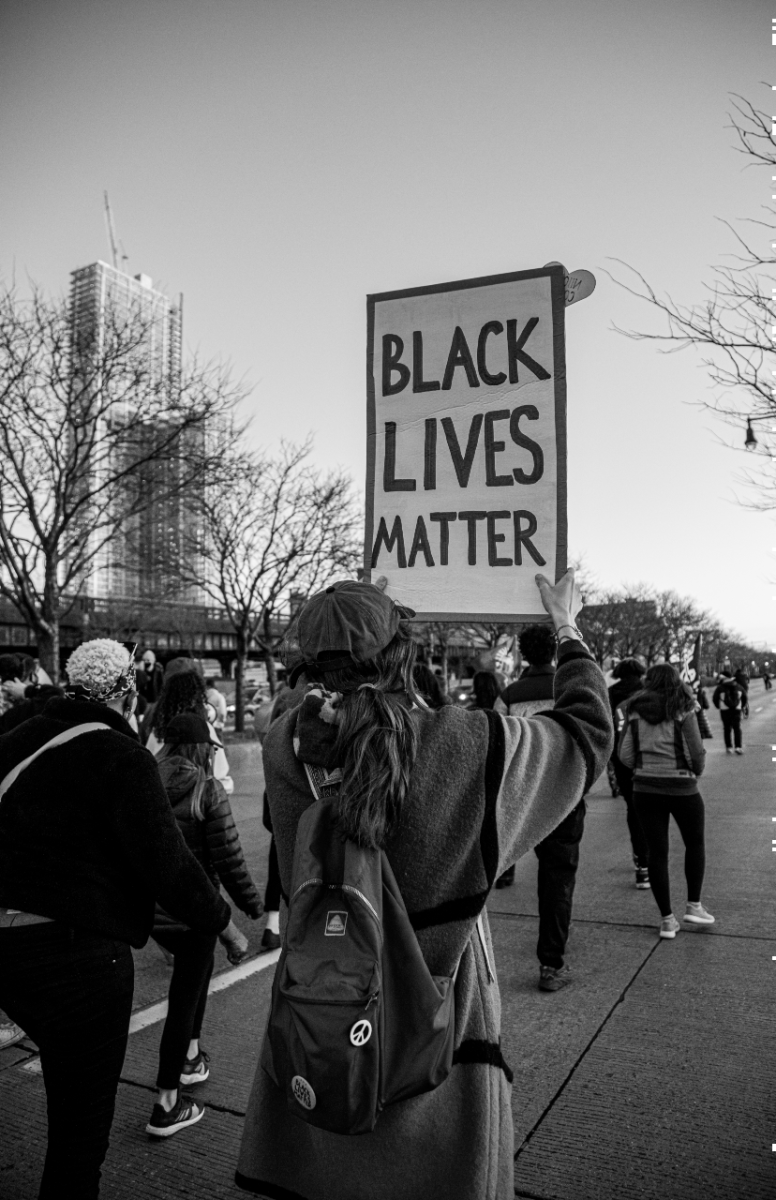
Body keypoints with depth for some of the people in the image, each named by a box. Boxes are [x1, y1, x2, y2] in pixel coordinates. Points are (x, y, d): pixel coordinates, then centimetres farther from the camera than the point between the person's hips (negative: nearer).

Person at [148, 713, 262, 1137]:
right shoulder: (208, 790, -15)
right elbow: (228, 859, -15)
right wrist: (253, 907, -3)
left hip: (148, 910, 6)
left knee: (196, 966, 29)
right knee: (185, 998, 7)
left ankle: (190, 1055, 37)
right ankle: (166, 1106, 15)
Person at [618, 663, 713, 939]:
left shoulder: (635, 711, 1)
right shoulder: (683, 710, -8)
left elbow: (624, 754, -1)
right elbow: (696, 752, -9)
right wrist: (696, 770, 11)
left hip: (645, 788, 2)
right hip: (682, 787, -2)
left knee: (657, 852, 9)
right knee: (695, 844, 21)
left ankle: (667, 920, 13)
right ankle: (693, 905, 22)